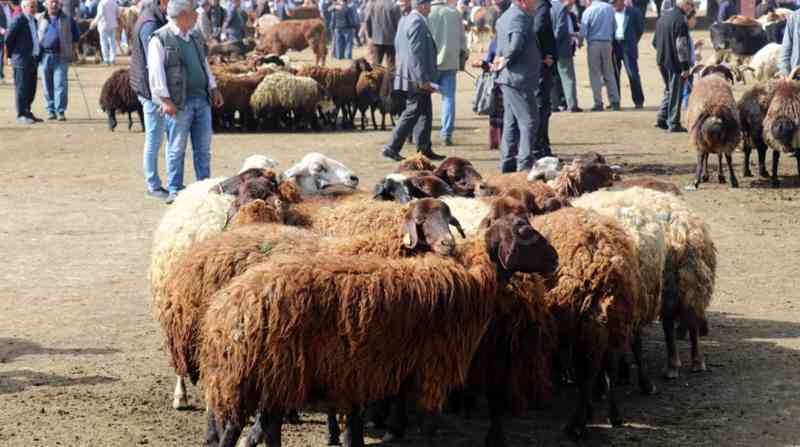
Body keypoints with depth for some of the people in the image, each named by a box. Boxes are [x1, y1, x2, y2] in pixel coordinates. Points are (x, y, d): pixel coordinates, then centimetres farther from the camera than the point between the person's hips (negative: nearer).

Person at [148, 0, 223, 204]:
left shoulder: (195, 36, 16)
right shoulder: (160, 40, -7)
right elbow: (156, 72, -12)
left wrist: (213, 88, 17)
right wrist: (165, 100, -17)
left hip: (202, 100, 7)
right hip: (179, 103, -7)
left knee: (203, 147, 8)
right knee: (177, 149, -1)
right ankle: (174, 191, 6)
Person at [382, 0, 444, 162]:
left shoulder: (404, 21, 13)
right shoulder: (417, 22, -18)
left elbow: (398, 46, 21)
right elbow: (416, 54, -22)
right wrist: (423, 80, -21)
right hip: (416, 78, -10)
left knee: (425, 113, 14)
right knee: (412, 113, -4)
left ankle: (424, 150, 17)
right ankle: (392, 148, -2)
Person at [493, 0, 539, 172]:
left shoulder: (506, 16, 15)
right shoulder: (519, 16, -17)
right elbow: (516, 44, -30)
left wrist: (502, 59, 13)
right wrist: (506, 60, -15)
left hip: (509, 79, 10)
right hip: (518, 78, -10)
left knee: (512, 122, 14)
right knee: (529, 121, -5)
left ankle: (508, 162, 18)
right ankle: (525, 164, -5)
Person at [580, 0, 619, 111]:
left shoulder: (588, 11, -9)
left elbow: (583, 32, -10)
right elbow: (615, 28, 8)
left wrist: (580, 42, 7)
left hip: (593, 44, -3)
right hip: (607, 43, 3)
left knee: (595, 75, 4)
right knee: (609, 74, 11)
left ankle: (598, 103, 2)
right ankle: (615, 102, 7)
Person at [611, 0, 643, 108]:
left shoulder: (633, 12, 2)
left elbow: (640, 28, 8)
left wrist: (633, 41, 8)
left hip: (627, 46, -3)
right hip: (614, 46, 3)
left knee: (633, 74, -8)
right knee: (614, 74, 5)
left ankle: (638, 101, -1)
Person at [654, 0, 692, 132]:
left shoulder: (663, 17, 10)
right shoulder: (680, 20, -17)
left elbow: (655, 41, 17)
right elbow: (682, 46, -20)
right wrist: (685, 66, -17)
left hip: (661, 61, 8)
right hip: (674, 62, -8)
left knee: (669, 90, 21)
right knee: (675, 93, 0)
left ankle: (661, 118, 17)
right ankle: (673, 124, 2)